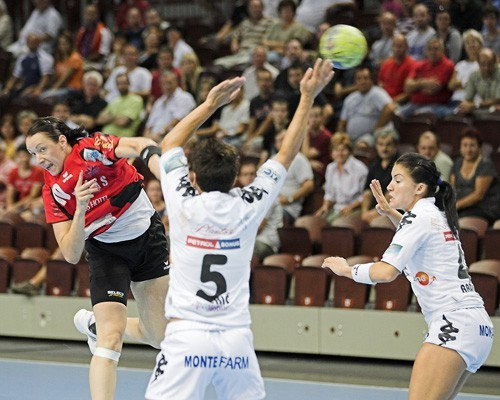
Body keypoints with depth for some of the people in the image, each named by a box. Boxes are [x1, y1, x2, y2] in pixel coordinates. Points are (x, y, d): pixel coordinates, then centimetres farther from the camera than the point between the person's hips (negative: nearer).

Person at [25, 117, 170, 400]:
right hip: (108, 252, 0)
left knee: (160, 337, 7)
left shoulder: (92, 148, -16)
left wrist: (165, 174, -57)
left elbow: (141, 146, -36)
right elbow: (71, 255, -12)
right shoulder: (53, 193, -7)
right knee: (111, 340, -18)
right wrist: (80, 209, -27)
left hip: (149, 238, 0)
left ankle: (96, 324, 33)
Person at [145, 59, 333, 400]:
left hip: (187, 336, -2)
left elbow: (170, 143, 15)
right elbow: (287, 154, 12)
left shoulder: (183, 204, -2)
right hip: (237, 339, 2)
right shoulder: (247, 208, 1)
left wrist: (211, 103, 17)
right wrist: (308, 97, 17)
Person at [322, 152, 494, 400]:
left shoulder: (418, 217, -6)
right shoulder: (437, 215, 20)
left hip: (454, 323, -10)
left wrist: (346, 269, -1)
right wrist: (390, 212, 34)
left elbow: (386, 272, -17)